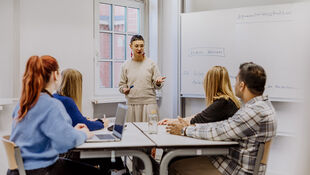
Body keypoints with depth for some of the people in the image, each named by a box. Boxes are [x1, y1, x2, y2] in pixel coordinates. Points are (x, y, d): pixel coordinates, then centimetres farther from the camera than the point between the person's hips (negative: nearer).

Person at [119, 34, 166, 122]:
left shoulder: (151, 63, 4)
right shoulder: (126, 65, 7)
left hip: (149, 102, -1)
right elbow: (122, 84, 13)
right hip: (132, 103, 1)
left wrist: (158, 83, -16)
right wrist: (124, 89, -8)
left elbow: (156, 85, 6)